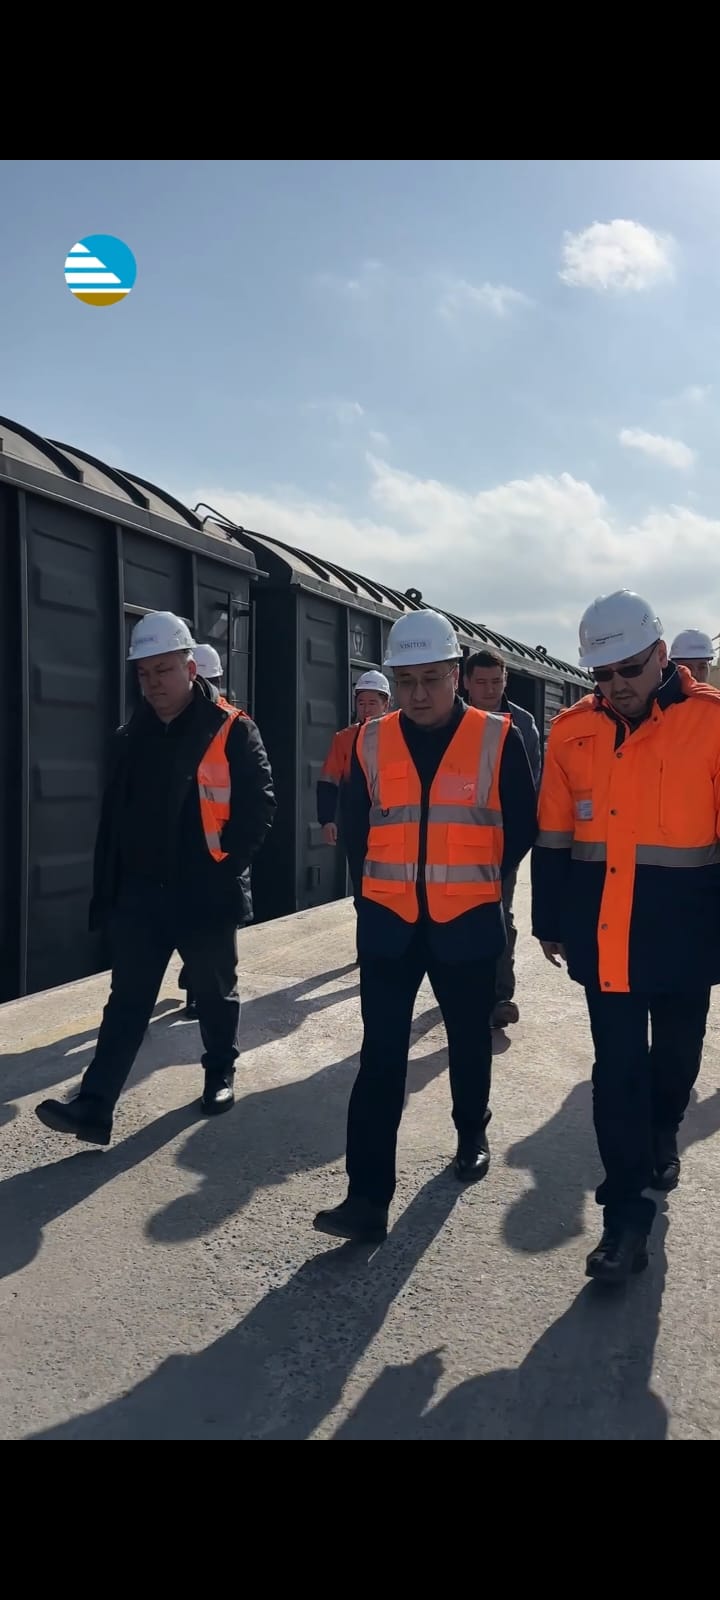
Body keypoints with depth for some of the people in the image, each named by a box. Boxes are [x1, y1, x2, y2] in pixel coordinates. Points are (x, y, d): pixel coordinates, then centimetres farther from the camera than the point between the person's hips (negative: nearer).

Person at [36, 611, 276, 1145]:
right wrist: (106, 891, 9)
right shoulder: (132, 736, 8)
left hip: (205, 895, -4)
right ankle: (94, 1108, 2)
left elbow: (259, 807, -10)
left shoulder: (232, 731, -8)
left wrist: (224, 865, -14)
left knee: (216, 992, 14)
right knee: (127, 1000, 3)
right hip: (141, 893, 4)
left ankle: (221, 1074, 35)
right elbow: (113, 816, 12)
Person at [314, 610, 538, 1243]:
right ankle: (368, 1196, 2)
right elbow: (356, 828, 9)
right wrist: (373, 893, 8)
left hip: (467, 925, -1)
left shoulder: (497, 739, -7)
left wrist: (481, 884, 7)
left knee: (469, 1040, 17)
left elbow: (521, 827, 2)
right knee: (380, 1056, -2)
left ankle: (472, 1135, 43)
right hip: (388, 924, 1)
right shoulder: (371, 742, 0)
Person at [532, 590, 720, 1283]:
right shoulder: (572, 730, 1)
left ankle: (660, 1135, 49)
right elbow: (552, 838, 7)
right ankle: (627, 1212, 14)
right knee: (616, 1068, 3)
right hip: (604, 934, 1)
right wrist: (550, 923, 10)